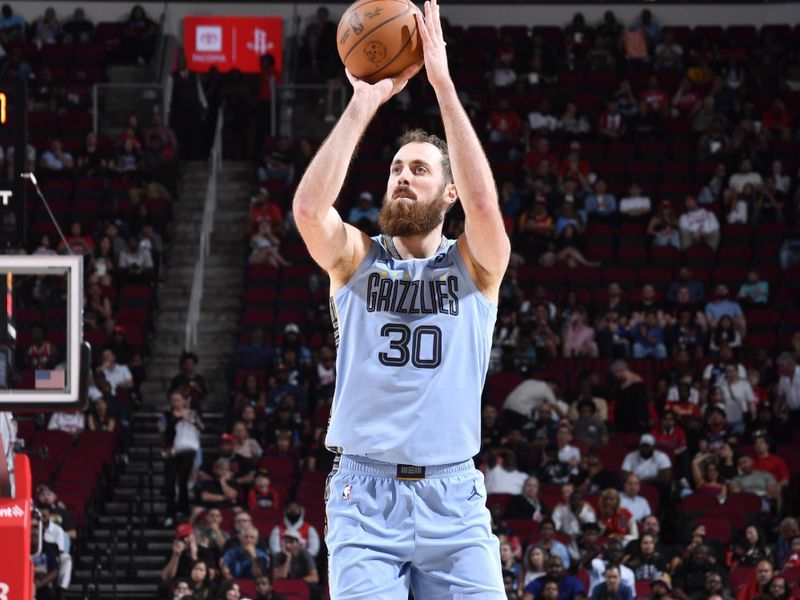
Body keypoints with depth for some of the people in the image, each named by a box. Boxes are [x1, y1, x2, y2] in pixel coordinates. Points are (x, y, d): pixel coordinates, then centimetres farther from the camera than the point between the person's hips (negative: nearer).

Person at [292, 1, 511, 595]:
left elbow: (483, 202, -13)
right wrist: (365, 103, -13)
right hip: (365, 492, 0)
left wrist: (443, 84, -15)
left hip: (454, 499, 0)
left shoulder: (475, 265, 7)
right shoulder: (356, 258, 10)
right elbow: (309, 208, -11)